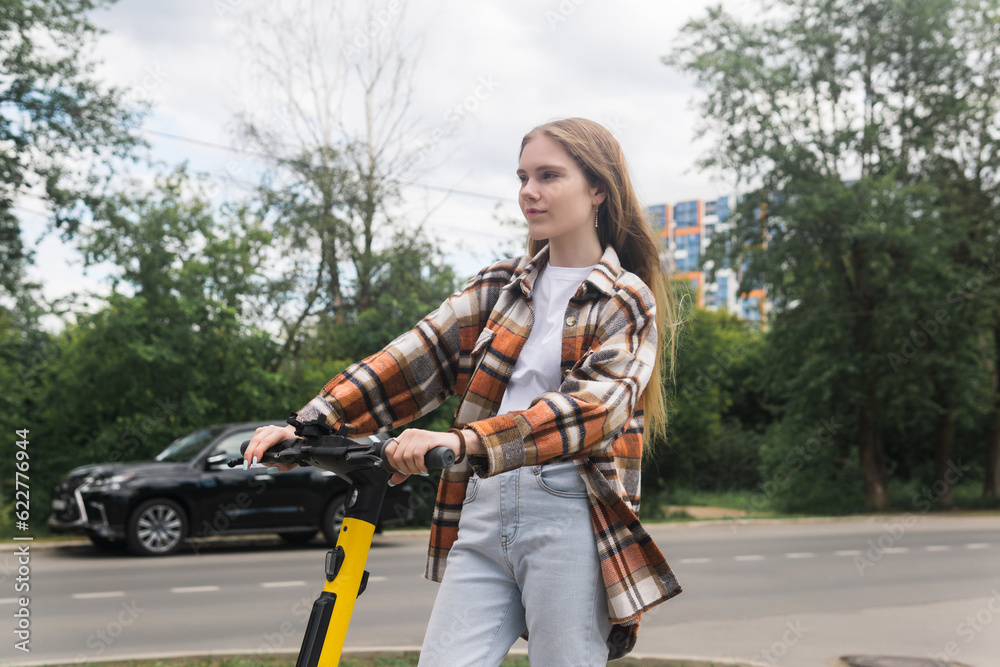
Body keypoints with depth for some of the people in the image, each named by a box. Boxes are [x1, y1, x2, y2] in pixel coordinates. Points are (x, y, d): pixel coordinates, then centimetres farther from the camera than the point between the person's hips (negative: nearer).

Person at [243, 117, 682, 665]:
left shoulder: (630, 302, 1)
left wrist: (467, 440, -32)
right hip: (482, 515, 4)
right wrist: (308, 425, -9)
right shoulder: (498, 287, 16)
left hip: (569, 517, -4)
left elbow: (593, 405, -17)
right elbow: (414, 357, 5)